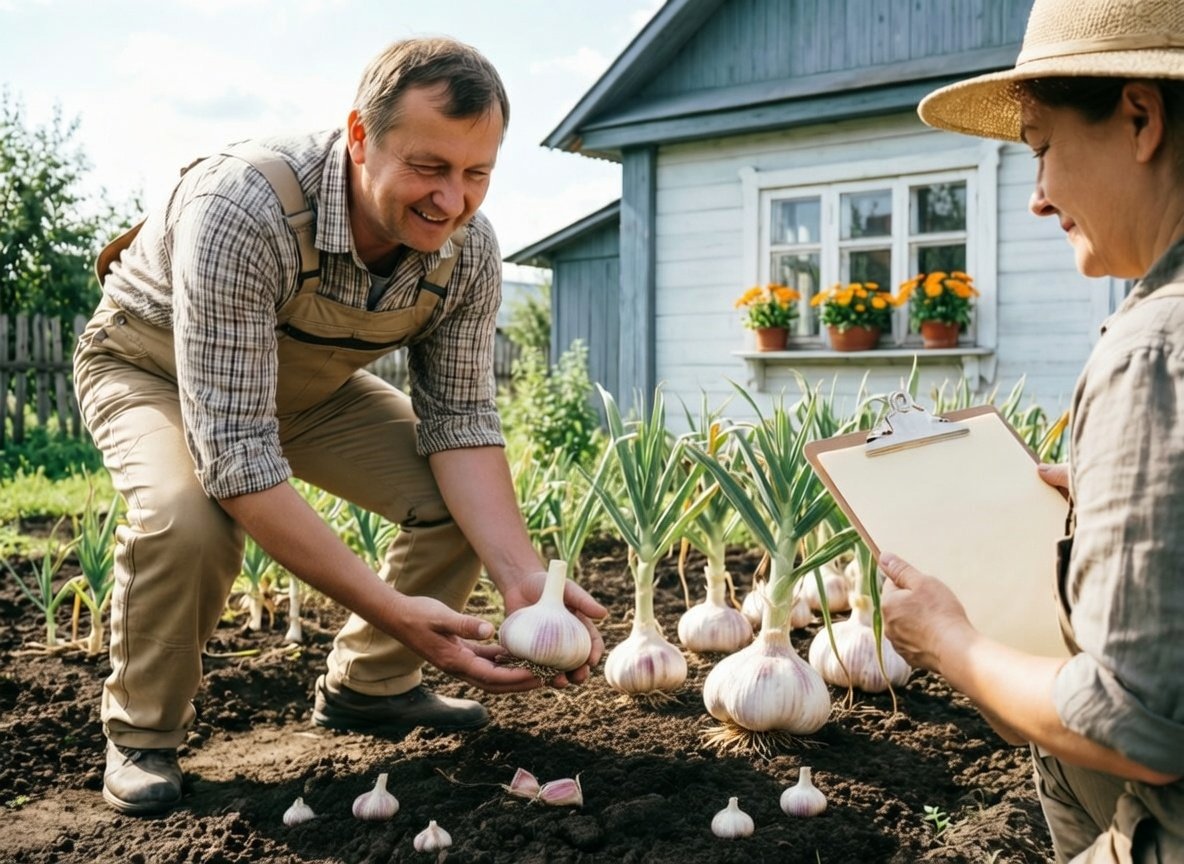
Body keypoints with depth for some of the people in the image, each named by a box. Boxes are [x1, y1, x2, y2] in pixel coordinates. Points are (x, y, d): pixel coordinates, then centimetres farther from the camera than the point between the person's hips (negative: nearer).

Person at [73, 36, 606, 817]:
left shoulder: (469, 249, -22)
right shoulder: (242, 210, -41)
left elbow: (459, 422, -16)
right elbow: (234, 453, -42)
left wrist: (524, 575, -31)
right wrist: (391, 610, -45)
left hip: (308, 382, 5)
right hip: (153, 366, -5)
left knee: (468, 500, -10)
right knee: (187, 522, -35)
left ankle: (367, 684, 13)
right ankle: (142, 734, -6)